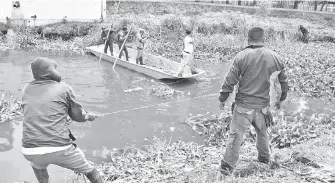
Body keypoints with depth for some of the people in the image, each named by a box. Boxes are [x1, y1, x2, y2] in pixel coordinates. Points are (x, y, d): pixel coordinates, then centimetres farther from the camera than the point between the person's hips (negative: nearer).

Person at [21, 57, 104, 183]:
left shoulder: (26, 89, 12)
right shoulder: (64, 88, 1)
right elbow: (78, 116, 10)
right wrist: (88, 116, 33)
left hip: (30, 151, 3)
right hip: (60, 149, -3)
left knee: (38, 164, 41)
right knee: (89, 170, 23)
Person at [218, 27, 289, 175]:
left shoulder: (242, 56, -10)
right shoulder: (274, 57, 0)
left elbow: (230, 80, -9)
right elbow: (283, 80, 10)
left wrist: (222, 99, 2)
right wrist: (281, 99, 24)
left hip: (243, 105, -3)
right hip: (263, 105, 3)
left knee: (236, 135, 4)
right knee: (262, 132, 24)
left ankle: (227, 166, 10)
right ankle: (264, 157, 42)